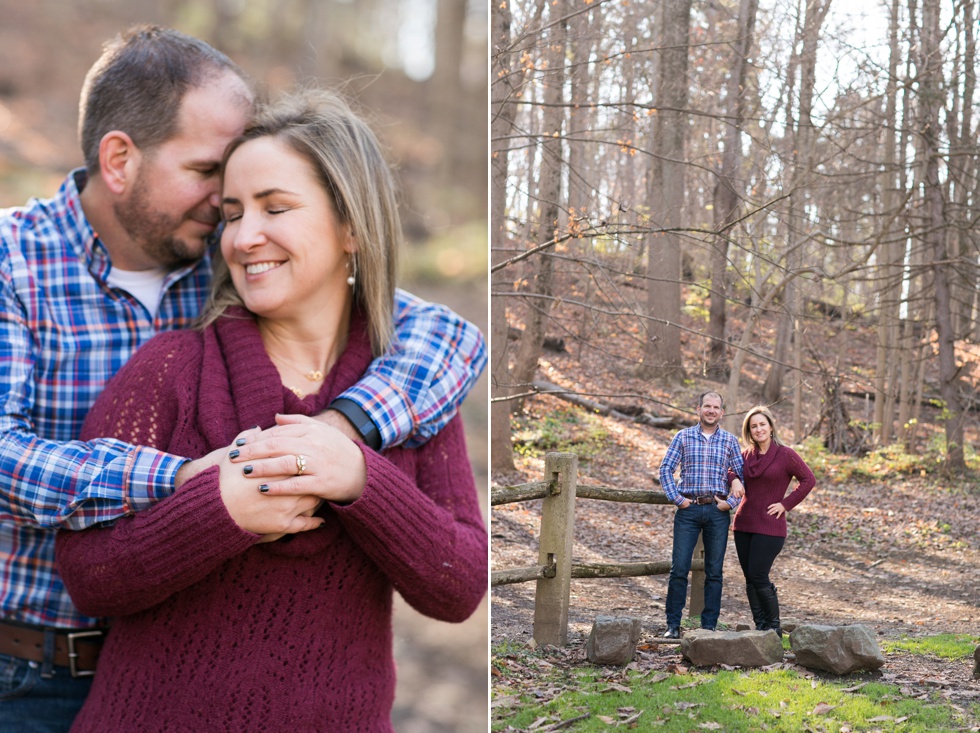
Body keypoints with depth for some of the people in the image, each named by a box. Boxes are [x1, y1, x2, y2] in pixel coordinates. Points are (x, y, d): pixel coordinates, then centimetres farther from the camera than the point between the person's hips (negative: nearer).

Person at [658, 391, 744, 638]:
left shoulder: (730, 440, 9)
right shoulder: (683, 437, 6)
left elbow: (740, 475, 8)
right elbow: (666, 468, 3)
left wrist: (730, 502, -4)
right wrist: (677, 498, -5)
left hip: (718, 512, 1)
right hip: (689, 509, -1)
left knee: (714, 571, 4)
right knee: (679, 568, -5)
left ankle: (709, 626, 11)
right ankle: (673, 625, 1)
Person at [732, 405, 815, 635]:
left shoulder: (785, 454, -5)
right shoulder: (746, 456, 9)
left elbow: (808, 479, -2)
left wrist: (786, 504, -6)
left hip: (769, 527, -5)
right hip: (744, 524, 5)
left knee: (758, 576, -11)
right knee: (750, 578, 6)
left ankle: (774, 626, 4)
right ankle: (760, 626, 15)